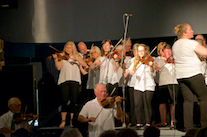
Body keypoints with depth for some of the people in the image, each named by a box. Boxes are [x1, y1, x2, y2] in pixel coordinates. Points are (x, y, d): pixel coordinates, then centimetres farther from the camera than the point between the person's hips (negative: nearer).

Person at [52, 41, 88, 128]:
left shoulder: (77, 56, 17)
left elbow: (85, 65, 4)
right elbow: (58, 67, 0)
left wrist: (77, 59, -9)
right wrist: (56, 59, -13)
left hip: (75, 81, 1)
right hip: (64, 81, -1)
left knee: (73, 101, -2)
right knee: (64, 100, -9)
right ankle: (63, 121, -3)